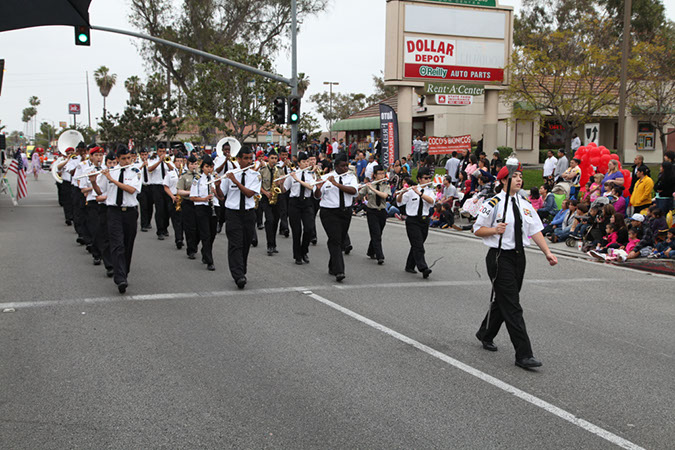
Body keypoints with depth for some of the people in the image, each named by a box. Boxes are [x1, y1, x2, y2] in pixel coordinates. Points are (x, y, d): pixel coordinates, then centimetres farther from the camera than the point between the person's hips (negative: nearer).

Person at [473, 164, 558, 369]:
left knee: (504, 301, 18)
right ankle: (523, 355, -9)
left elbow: (535, 230, 8)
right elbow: (478, 229, -6)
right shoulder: (494, 204, -9)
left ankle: (485, 334, 41)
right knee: (512, 307, -9)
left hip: (518, 256, 7)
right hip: (500, 258, -7)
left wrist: (547, 252, -2)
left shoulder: (525, 205, 11)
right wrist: (495, 230, -23)